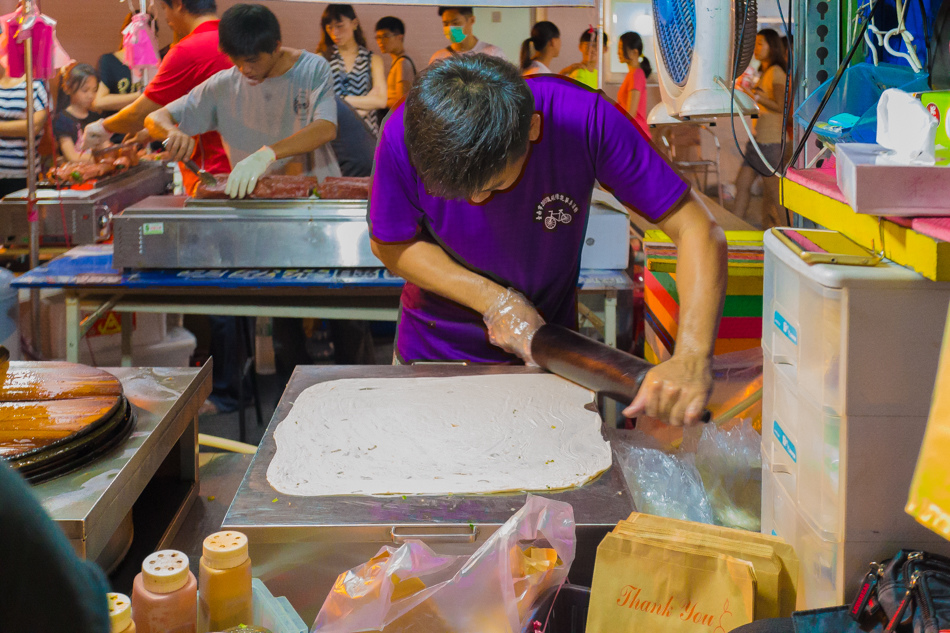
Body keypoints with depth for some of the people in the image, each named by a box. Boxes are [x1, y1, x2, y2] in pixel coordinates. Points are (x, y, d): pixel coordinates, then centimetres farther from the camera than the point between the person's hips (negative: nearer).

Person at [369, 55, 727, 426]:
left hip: (549, 348, 0)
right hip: (435, 351, 1)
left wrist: (692, 358, -44)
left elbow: (698, 231, -29)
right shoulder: (405, 134, -29)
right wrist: (494, 300, -23)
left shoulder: (583, 120, -31)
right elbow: (391, 247, -11)